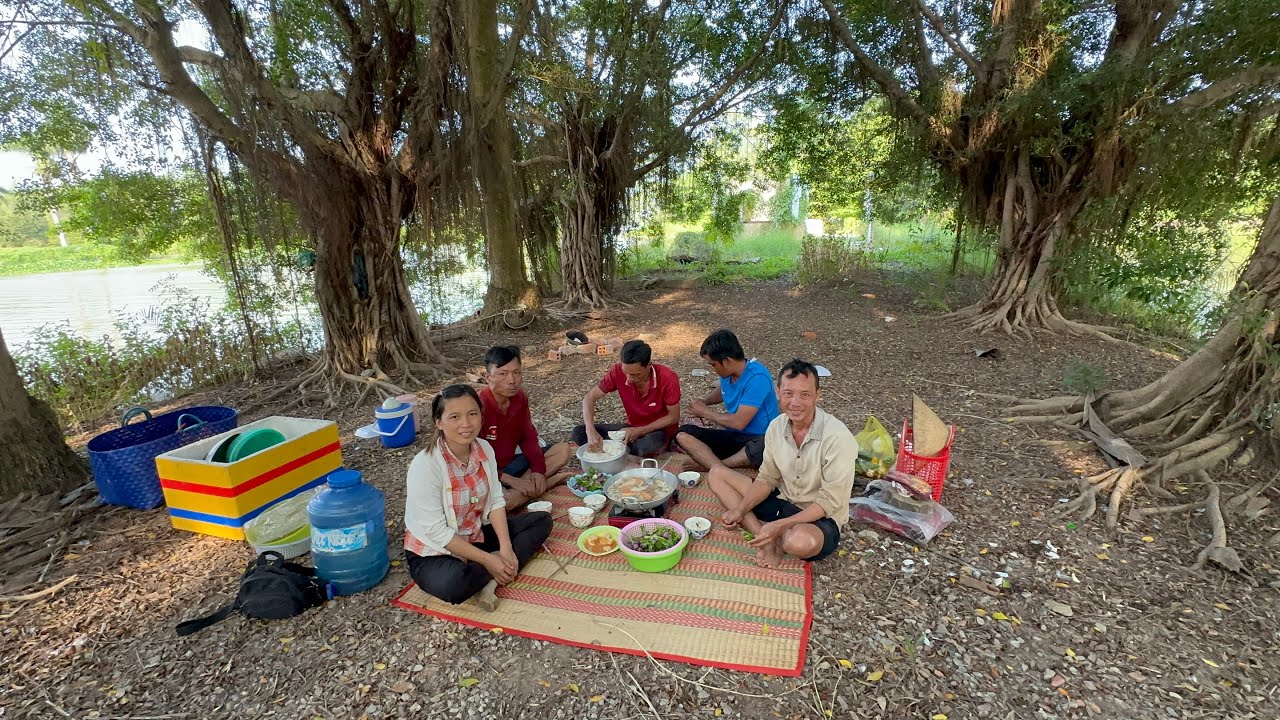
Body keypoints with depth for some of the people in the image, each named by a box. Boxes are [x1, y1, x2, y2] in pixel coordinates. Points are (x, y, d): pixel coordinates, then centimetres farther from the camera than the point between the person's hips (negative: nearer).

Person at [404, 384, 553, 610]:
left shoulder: (484, 449, -8)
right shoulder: (425, 465, -26)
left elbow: (496, 501, -3)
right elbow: (435, 531, -24)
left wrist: (506, 548, -17)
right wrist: (488, 560, -22)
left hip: (477, 535, 7)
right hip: (434, 551, -6)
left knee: (542, 520, -1)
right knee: (453, 584, -38)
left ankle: (491, 579, -15)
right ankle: (490, 572, -5)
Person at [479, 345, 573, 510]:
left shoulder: (520, 397, -4)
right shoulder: (479, 406, -26)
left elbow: (528, 437, 5)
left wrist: (538, 469, -11)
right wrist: (512, 481, -24)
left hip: (511, 462, 6)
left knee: (563, 450, 1)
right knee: (504, 501, -37)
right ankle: (550, 480, -12)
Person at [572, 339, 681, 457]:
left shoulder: (668, 378, -27)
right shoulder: (618, 371, -19)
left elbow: (673, 417, -15)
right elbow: (590, 398, -13)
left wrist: (640, 431, -24)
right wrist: (591, 431, -30)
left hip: (660, 429, -3)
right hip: (633, 427, 3)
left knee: (648, 446, -41)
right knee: (579, 433, -12)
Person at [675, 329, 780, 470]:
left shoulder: (757, 378, -20)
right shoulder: (727, 373, 3)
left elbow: (739, 423, -22)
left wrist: (706, 413, -7)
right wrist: (704, 402, 8)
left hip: (758, 439, -7)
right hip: (731, 436, 7)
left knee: (761, 448, -42)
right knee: (683, 434, -14)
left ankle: (704, 463, -22)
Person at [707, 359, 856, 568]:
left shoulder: (837, 438, -26)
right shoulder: (776, 426, -7)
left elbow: (829, 502, -23)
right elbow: (767, 479, 2)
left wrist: (780, 525, -29)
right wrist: (740, 509, -13)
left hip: (822, 519, -6)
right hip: (783, 501, 6)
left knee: (801, 541, -42)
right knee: (717, 475, -2)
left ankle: (779, 538, -4)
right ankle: (766, 537, -16)